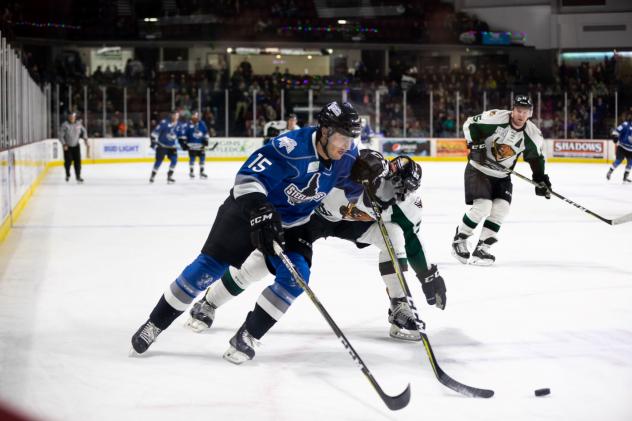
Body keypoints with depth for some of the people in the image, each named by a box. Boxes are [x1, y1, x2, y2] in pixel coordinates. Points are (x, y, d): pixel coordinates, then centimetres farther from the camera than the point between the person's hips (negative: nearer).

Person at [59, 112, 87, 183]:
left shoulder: (78, 124, -5)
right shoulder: (65, 125, -16)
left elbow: (83, 131, 13)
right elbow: (61, 136, -12)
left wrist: (85, 139, 2)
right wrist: (64, 144, -19)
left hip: (76, 145, 3)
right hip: (67, 146, -3)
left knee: (77, 161, -4)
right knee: (68, 161, -1)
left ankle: (78, 176, 4)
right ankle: (68, 175, 24)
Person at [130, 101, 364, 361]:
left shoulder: (346, 155, -13)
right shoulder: (293, 147, -33)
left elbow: (352, 186, 9)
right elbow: (249, 175, -37)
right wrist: (259, 211, -49)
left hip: (292, 223, 5)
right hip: (248, 208, -5)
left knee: (296, 276, -16)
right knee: (210, 266, -7)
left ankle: (247, 336, -2)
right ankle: (155, 324, 6)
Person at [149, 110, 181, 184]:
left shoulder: (179, 125, 4)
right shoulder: (164, 122, -15)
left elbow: (181, 136, 17)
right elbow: (156, 131, -14)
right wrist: (153, 141, -17)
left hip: (172, 146, 5)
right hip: (162, 145, -5)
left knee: (174, 160, -9)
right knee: (159, 160, -6)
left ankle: (169, 176, 3)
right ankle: (152, 176, 9)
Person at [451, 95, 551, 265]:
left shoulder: (533, 135, -7)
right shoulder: (496, 117, -21)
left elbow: (536, 158, 7)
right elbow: (470, 124, -12)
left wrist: (541, 180, 2)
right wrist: (475, 143, -23)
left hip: (502, 176, 5)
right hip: (478, 169, -5)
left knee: (501, 208, -11)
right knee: (482, 206, -19)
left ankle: (481, 248, 1)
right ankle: (459, 239, 4)